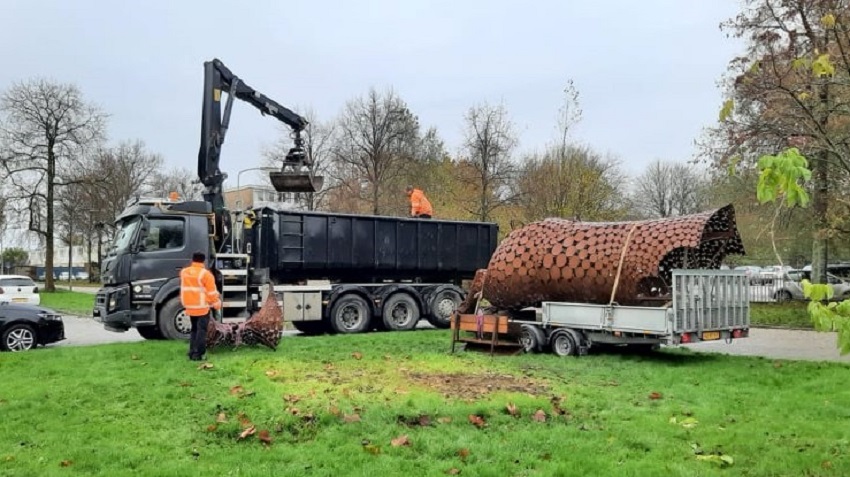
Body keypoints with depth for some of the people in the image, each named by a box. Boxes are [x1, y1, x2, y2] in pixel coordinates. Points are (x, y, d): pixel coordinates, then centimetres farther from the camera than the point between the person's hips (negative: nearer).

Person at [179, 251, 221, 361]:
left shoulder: (184, 272, 5)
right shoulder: (205, 274, -14)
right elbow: (212, 292, -11)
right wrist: (217, 304, 1)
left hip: (189, 306, 6)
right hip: (202, 306, -6)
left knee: (194, 329, 18)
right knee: (201, 330, -1)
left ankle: (192, 353, 17)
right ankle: (198, 354, -5)